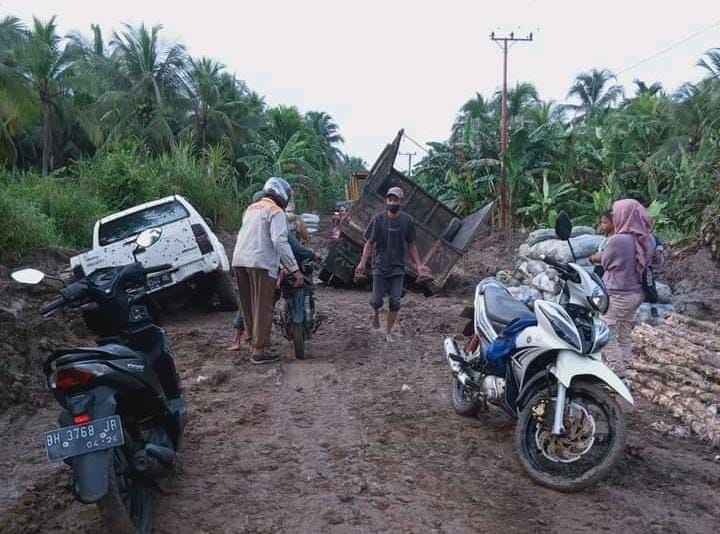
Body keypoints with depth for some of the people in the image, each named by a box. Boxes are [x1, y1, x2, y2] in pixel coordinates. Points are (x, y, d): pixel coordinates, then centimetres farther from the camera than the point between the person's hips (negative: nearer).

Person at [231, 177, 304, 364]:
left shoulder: (251, 208, 21)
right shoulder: (276, 211, -4)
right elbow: (280, 242, -16)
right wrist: (294, 270, -17)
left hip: (239, 260, 8)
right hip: (261, 263, -8)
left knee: (248, 306, 15)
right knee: (263, 308, -3)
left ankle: (253, 340, 24)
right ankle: (259, 351, -2)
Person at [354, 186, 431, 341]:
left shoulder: (407, 221, -2)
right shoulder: (379, 219, -6)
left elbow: (411, 245, 6)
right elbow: (369, 243, -4)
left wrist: (418, 265, -1)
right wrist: (362, 263, -13)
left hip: (398, 267, 1)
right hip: (380, 266, -1)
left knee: (395, 302, 0)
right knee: (377, 300, -1)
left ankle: (389, 333, 16)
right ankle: (376, 315, 34)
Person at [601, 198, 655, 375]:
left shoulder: (618, 240, -23)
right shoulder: (649, 239, 0)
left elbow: (605, 263, -7)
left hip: (617, 295, -8)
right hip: (637, 293, 8)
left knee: (608, 339, 2)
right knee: (625, 336, 16)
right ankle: (621, 374, 24)